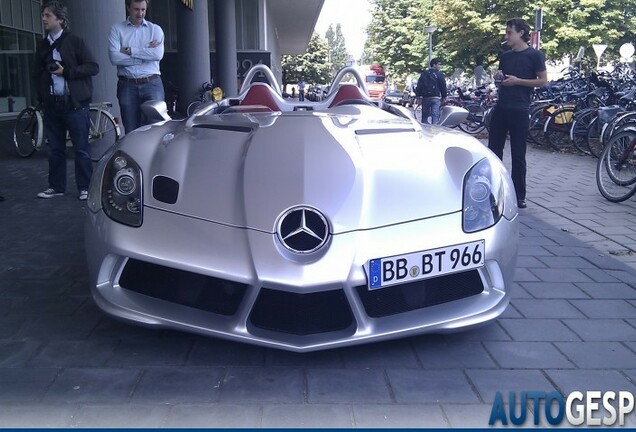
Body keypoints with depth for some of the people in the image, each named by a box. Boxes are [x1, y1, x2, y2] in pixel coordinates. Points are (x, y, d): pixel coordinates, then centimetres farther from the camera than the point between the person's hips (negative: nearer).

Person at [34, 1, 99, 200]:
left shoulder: (75, 41, -1)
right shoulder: (42, 46, 15)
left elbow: (93, 67, -7)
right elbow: (36, 73, 22)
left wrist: (66, 71, -13)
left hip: (74, 103, -5)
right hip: (51, 104, 6)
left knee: (81, 149, -3)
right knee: (55, 149, 10)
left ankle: (85, 188, 5)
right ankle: (56, 186, 20)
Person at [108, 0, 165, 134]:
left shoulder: (155, 29, 9)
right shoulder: (117, 29, 7)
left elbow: (158, 54, -8)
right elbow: (114, 57, -8)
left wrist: (130, 51, -7)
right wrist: (147, 54, -6)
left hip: (152, 84, 0)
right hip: (127, 86, 0)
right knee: (131, 131, 4)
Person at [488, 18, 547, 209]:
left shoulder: (534, 55, -2)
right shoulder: (505, 56, 16)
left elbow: (543, 81, -6)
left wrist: (517, 81, -15)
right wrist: (498, 77, 2)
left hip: (519, 110, -6)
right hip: (501, 107, 6)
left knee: (518, 154, 0)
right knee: (494, 149, 5)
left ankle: (519, 196, 7)